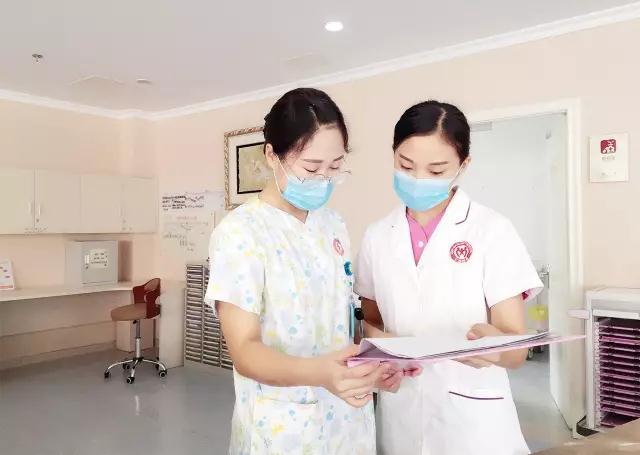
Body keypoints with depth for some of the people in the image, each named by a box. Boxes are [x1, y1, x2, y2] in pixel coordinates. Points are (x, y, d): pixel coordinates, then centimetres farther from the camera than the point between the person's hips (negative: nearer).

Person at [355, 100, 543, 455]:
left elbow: (517, 349, -12)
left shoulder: (493, 232, -11)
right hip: (398, 413, 3)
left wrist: (491, 343, -34)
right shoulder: (376, 237, 0)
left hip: (472, 415, -3)